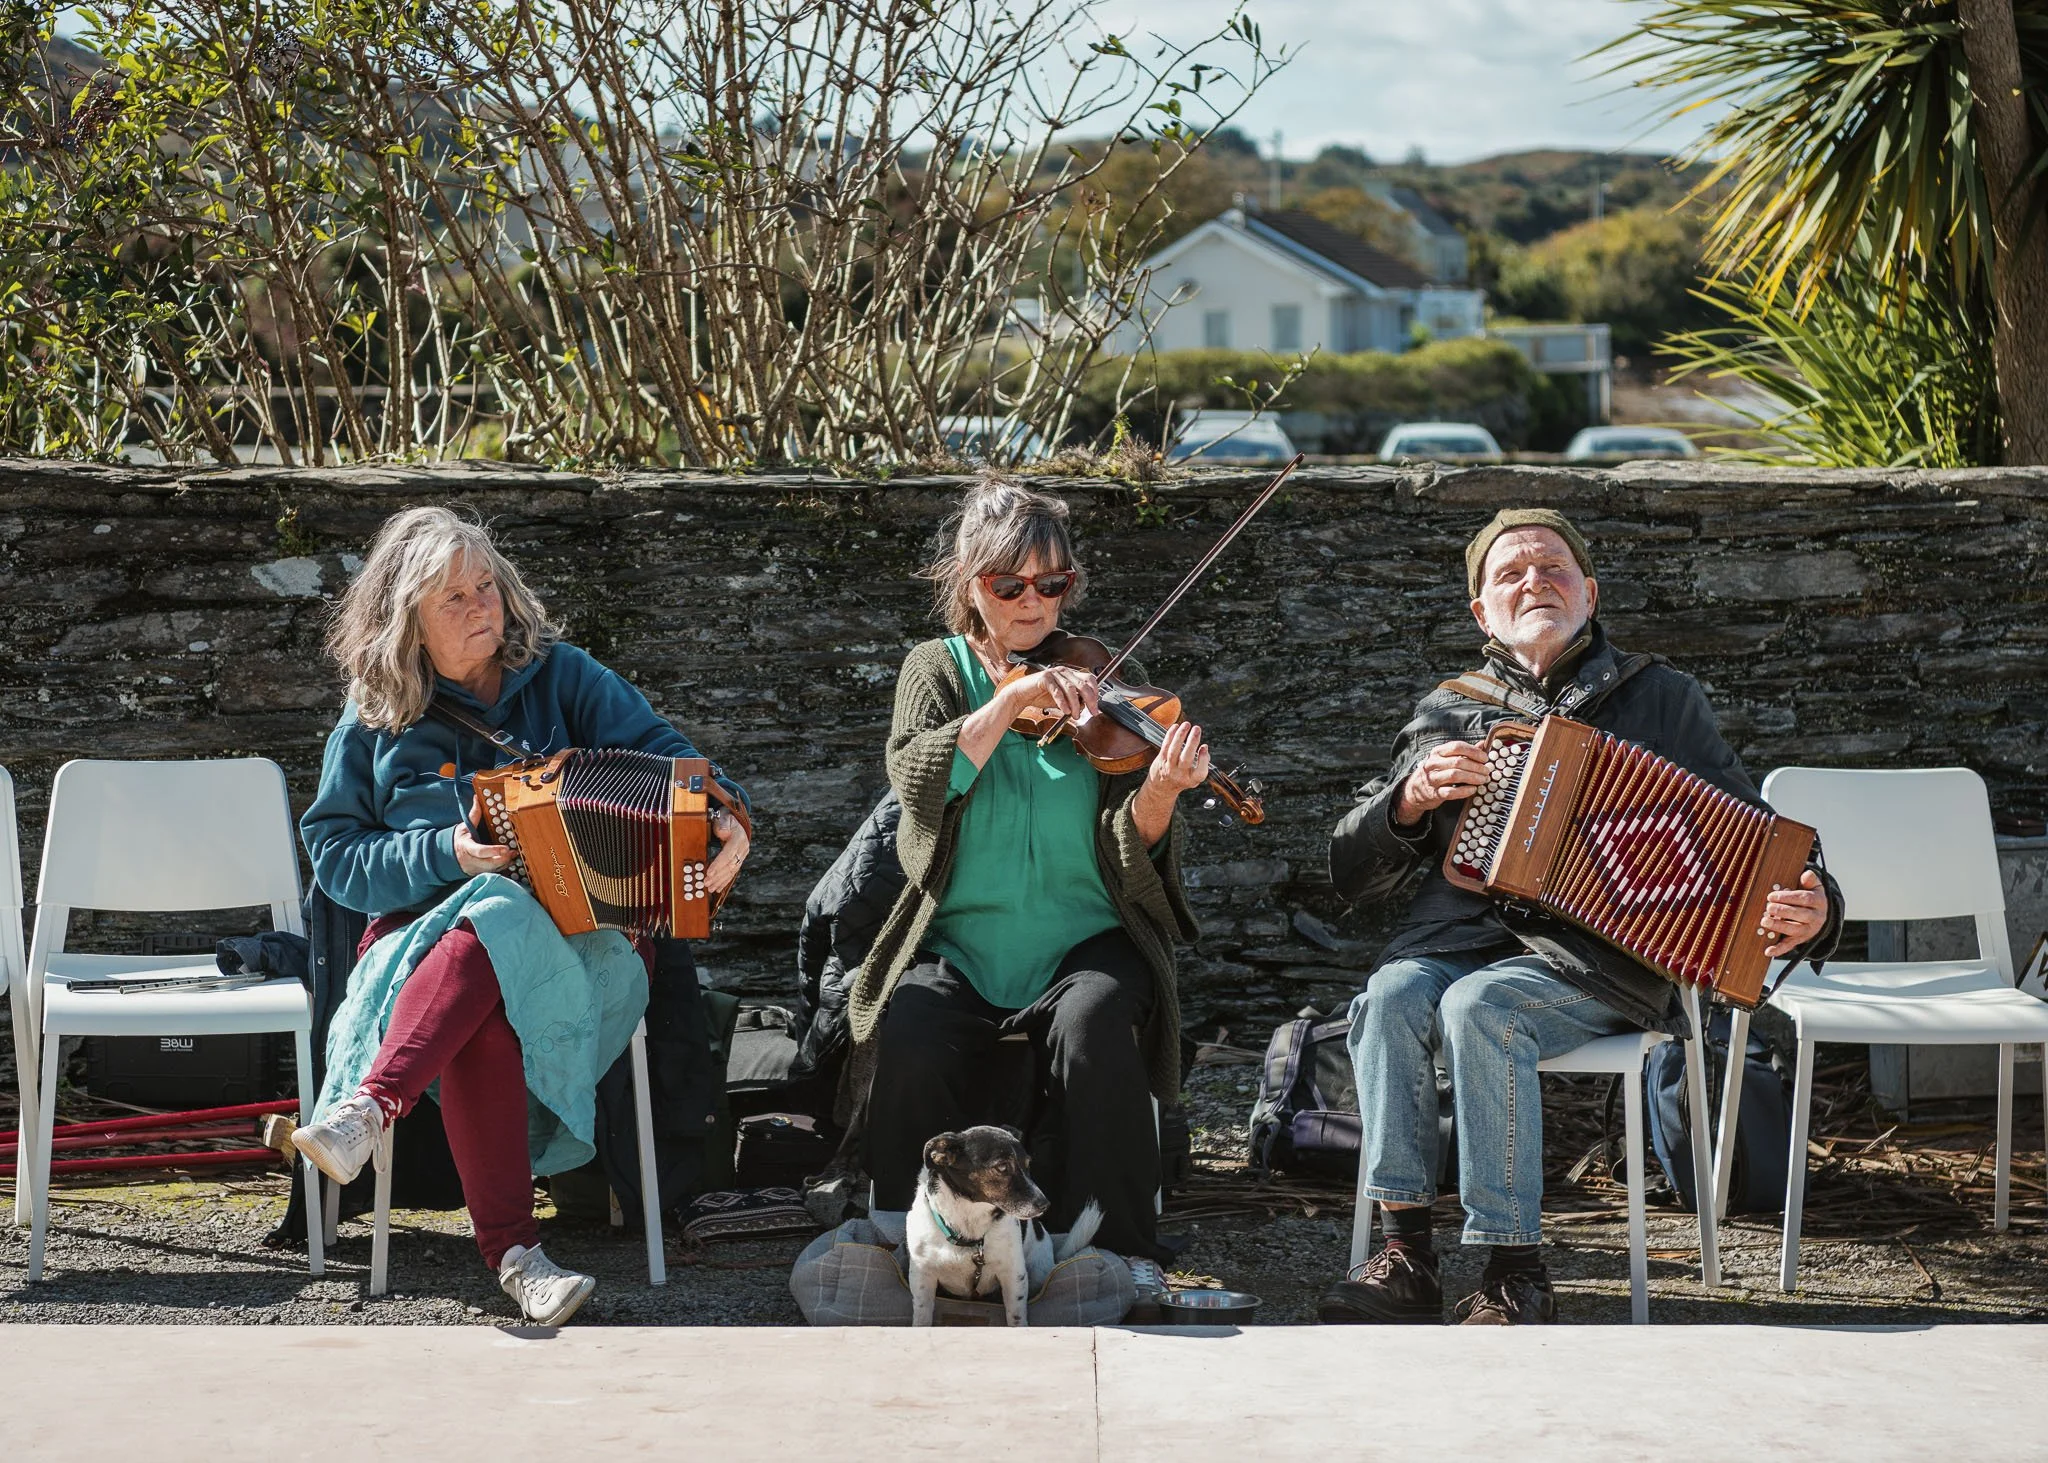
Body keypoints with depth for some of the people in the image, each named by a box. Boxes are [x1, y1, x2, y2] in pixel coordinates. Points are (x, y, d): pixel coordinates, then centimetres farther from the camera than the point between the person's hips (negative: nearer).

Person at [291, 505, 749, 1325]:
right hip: (422, 936, 0)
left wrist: (723, 815, -20)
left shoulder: (557, 675, 12)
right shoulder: (374, 719, 12)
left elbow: (659, 751, 2)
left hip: (567, 938, 0)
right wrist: (448, 853, -9)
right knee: (485, 1019, -37)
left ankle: (369, 1106, -49)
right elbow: (335, 855, 7)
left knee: (495, 926, -39)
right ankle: (512, 1252, -44)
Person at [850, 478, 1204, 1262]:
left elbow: (1130, 851, -3)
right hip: (959, 944, 1)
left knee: (1093, 1025, -33)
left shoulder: (1101, 677, 7)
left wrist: (1157, 793, -26)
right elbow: (919, 780, -13)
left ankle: (1111, 1253, -20)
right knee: (912, 1038, -30)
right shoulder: (937, 670, 9)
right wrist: (1013, 697, -22)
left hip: (1084, 942, 0)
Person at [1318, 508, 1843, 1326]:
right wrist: (1412, 798, -5)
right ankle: (1405, 1252, -29)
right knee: (1393, 996, -31)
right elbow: (1352, 875, 15)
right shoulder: (1450, 713, 19)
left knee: (1479, 1005, -34)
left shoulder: (1661, 698, 15)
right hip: (1458, 936, 3)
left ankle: (1517, 1277, -28)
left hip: (1598, 959, -3)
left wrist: (1809, 911, -9)